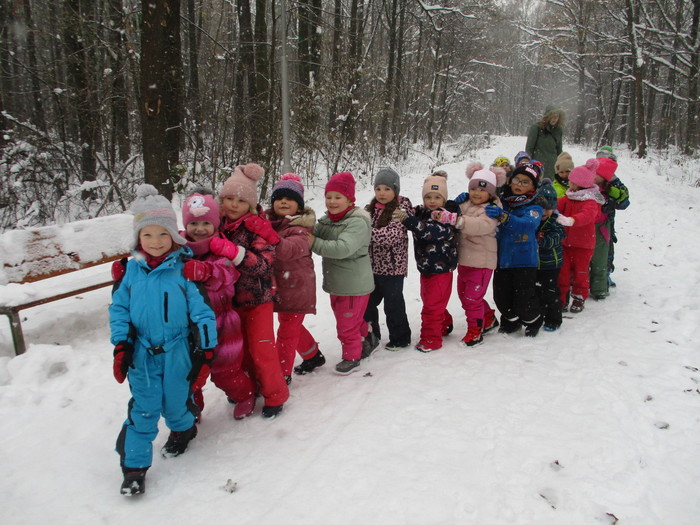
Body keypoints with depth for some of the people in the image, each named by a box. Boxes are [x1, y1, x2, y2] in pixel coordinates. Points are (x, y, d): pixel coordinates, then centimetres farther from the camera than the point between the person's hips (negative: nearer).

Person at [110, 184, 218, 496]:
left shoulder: (184, 268, -11)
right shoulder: (132, 270, -2)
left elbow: (201, 311, -9)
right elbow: (119, 309, 5)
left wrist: (205, 351, -9)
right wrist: (121, 346, -2)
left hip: (177, 353, -1)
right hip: (142, 353, 2)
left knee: (177, 402, 15)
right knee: (143, 409, 4)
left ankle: (183, 430, 47)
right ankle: (134, 465, 18)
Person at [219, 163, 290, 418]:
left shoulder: (257, 227, -15)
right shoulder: (219, 225, 1)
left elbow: (264, 262, -26)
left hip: (258, 297, -5)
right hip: (231, 298, 5)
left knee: (261, 348, 1)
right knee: (240, 348, 16)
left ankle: (275, 395, 19)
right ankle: (248, 390, 35)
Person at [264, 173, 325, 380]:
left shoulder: (300, 228, -18)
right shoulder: (267, 222, 4)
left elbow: (291, 249, -37)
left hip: (296, 288, -8)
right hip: (277, 286, 8)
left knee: (287, 331, 1)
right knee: (292, 326, 23)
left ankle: (282, 374, 15)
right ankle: (314, 356, 44)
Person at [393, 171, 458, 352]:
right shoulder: (421, 212, 3)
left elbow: (429, 231, -35)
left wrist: (407, 219, -45)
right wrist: (404, 216, -14)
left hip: (441, 268, -8)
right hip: (425, 267, 8)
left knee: (432, 304, -3)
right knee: (428, 299, 21)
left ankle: (431, 339, 9)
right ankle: (444, 325, 42)